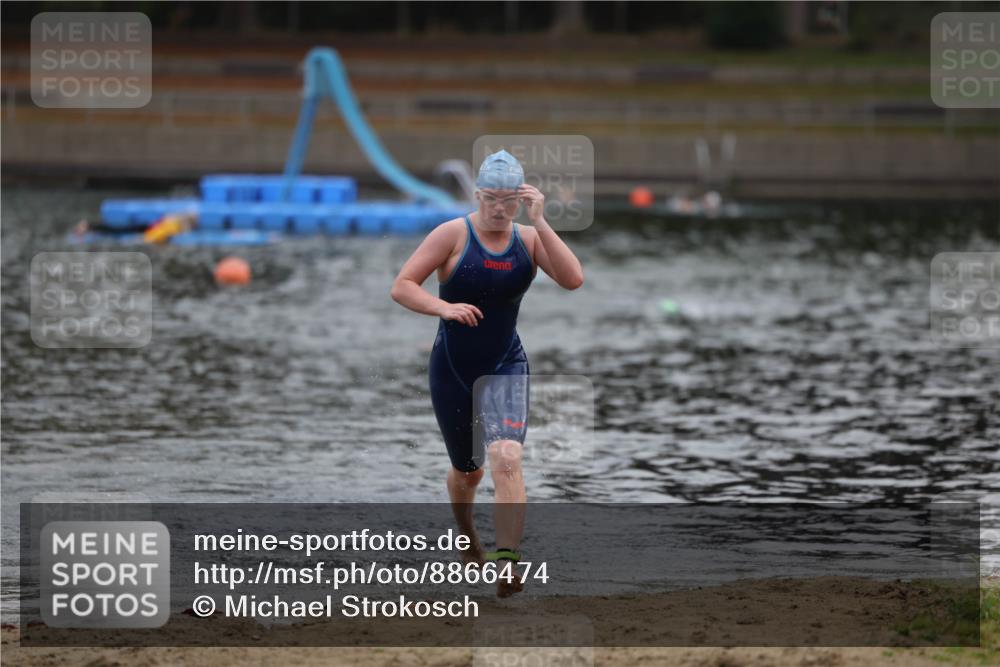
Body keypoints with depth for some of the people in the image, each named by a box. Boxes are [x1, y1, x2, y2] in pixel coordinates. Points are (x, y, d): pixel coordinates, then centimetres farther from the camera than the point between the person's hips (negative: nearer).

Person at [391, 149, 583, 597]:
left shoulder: (529, 239, -1)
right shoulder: (454, 234, -9)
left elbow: (573, 279, -17)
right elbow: (401, 287, -13)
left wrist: (540, 223, -21)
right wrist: (444, 308, -30)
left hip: (506, 367, 0)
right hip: (452, 370, 0)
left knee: (506, 457, -24)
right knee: (467, 471, 15)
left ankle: (508, 562, -33)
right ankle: (467, 538, 47)